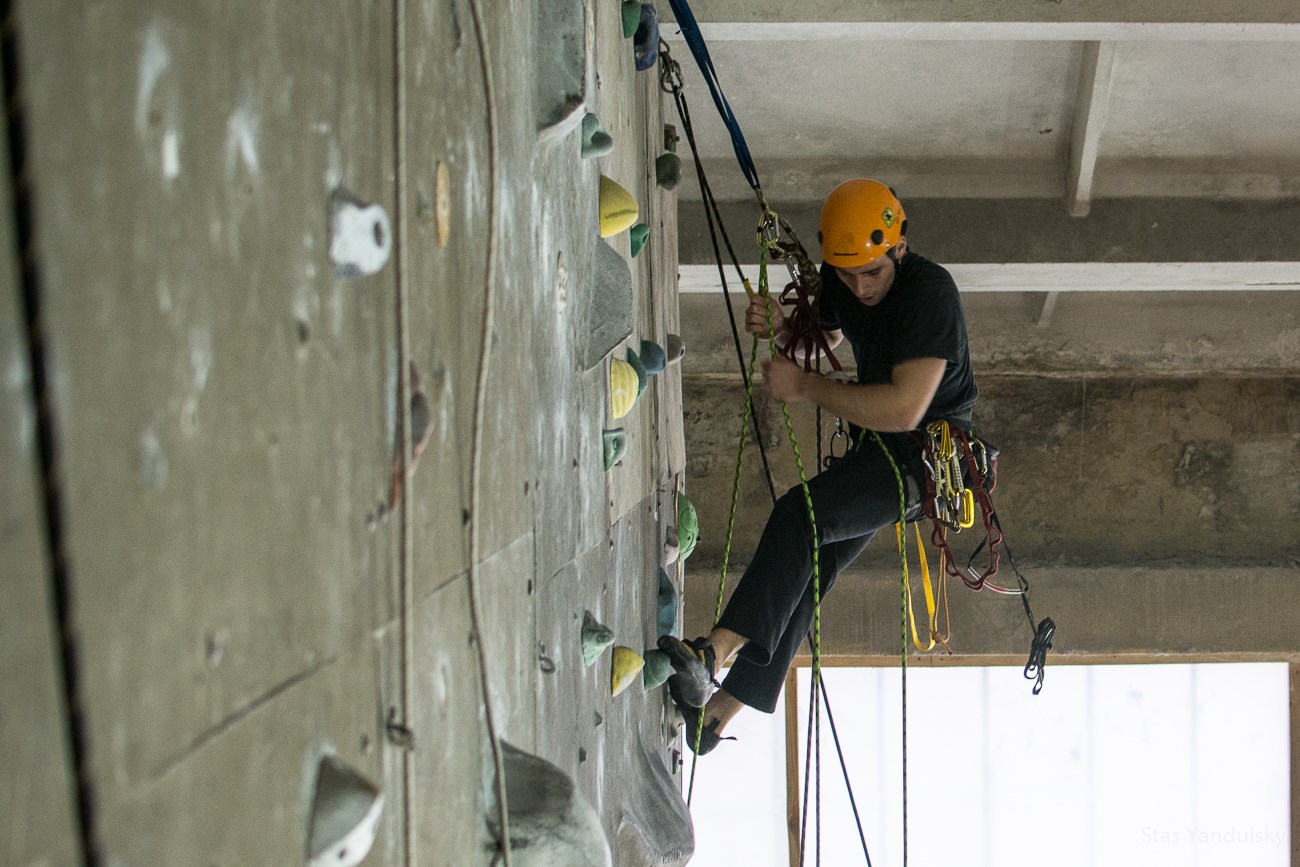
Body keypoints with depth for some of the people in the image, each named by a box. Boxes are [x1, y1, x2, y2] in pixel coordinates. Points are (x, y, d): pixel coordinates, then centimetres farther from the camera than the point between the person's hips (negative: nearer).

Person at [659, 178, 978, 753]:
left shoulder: (929, 291, -24)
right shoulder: (839, 280, 2)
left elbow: (905, 409, -31)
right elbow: (824, 337, 23)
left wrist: (804, 386, -24)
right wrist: (780, 330, -2)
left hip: (930, 452, -9)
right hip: (877, 449, 9)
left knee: (801, 516, -27)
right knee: (806, 562, 4)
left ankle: (716, 652, -35)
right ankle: (725, 704, 7)